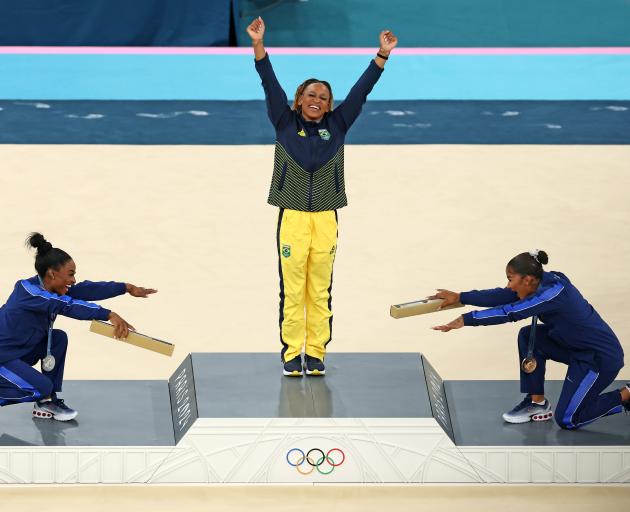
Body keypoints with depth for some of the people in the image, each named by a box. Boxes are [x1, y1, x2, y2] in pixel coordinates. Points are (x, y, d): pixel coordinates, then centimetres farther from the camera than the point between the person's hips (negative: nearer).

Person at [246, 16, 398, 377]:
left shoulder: (337, 126, 9)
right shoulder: (285, 123, 6)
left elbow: (361, 90, 6)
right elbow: (270, 84, -2)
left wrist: (383, 55, 1)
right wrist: (258, 44, -11)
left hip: (326, 219, 1)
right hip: (292, 218, -1)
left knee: (321, 292, 4)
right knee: (293, 291, -2)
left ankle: (316, 354, 10)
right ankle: (292, 354, 4)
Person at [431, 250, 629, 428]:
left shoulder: (553, 293, -29)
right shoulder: (544, 282, -3)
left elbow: (510, 312, -35)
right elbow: (502, 296, 0)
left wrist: (464, 320, -36)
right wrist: (459, 297, -2)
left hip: (602, 358, -9)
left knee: (566, 420, -4)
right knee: (528, 336, -1)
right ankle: (537, 403, 9)